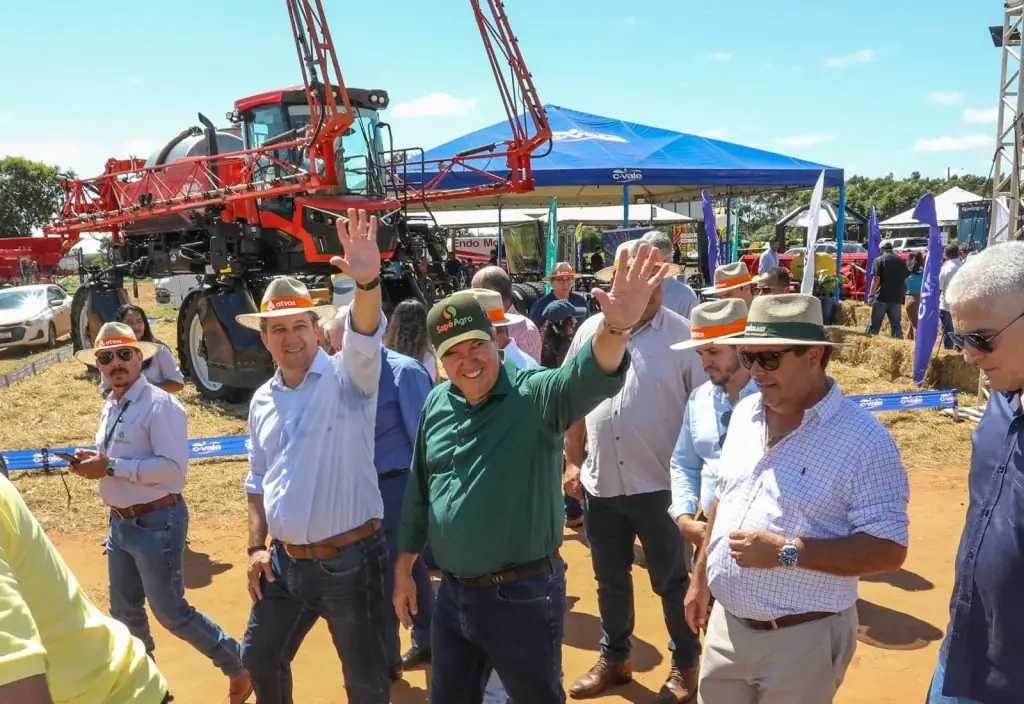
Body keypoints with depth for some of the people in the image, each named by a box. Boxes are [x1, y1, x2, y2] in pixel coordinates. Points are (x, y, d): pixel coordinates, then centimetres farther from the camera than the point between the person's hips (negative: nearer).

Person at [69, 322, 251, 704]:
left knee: (171, 612, -1)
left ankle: (238, 665, 19)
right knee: (125, 612, 18)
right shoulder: (110, 407, 9)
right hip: (120, 522, 8)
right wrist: (93, 461, -1)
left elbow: (174, 468, -26)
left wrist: (110, 467, -25)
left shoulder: (160, 405, -18)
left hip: (157, 522, -8)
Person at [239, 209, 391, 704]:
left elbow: (365, 342, -33)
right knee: (260, 657, 21)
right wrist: (257, 547, 7)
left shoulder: (345, 377, -10)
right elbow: (258, 481, 15)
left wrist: (368, 284, -51)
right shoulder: (263, 401, 8)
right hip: (285, 561, 6)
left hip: (349, 559, -5)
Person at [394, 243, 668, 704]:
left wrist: (616, 327, -55)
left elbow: (587, 377, -35)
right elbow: (419, 494, 12)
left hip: (523, 596, -5)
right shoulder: (437, 404, 3)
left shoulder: (535, 395, -14)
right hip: (453, 593, 5)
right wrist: (404, 570, 16)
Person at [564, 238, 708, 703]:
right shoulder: (590, 330, 3)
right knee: (610, 580, 19)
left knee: (672, 582, 11)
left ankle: (685, 664, 32)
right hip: (601, 485, 4)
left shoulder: (682, 335, -9)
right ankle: (614, 658, 39)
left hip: (661, 485, -4)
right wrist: (573, 461, 9)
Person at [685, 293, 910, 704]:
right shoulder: (744, 414, 3)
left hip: (802, 639, -6)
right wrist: (700, 578, 15)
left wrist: (787, 551, -26)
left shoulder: (863, 439, -18)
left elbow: (888, 550, -19)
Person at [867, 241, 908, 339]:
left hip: (882, 297, -4)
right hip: (897, 298, 4)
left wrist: (871, 295, -9)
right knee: (896, 324, 9)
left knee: (874, 324, 1)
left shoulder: (879, 260, -5)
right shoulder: (901, 261, 10)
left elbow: (876, 279, -12)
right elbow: (905, 280, 12)